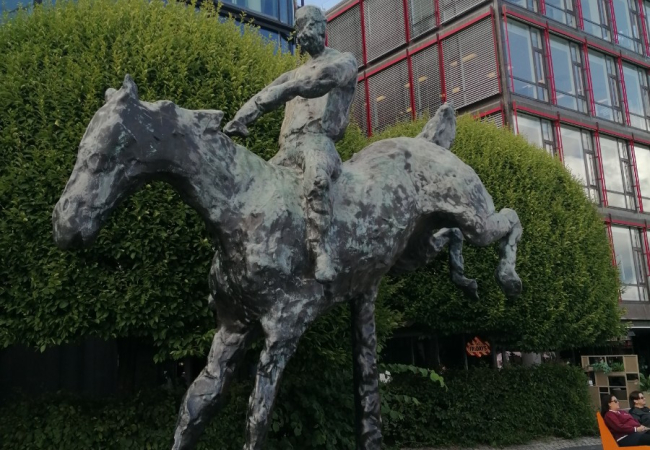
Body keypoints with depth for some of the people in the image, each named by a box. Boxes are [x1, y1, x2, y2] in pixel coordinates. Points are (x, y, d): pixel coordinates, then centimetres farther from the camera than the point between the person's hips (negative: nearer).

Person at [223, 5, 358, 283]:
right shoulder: (295, 74, 33)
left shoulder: (345, 60, 15)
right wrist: (238, 120, -3)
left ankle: (321, 252, -45)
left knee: (315, 180, -40)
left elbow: (326, 77, -10)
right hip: (286, 148, 7)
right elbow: (262, 96, 18)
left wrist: (288, 89, -26)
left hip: (317, 140, -7)